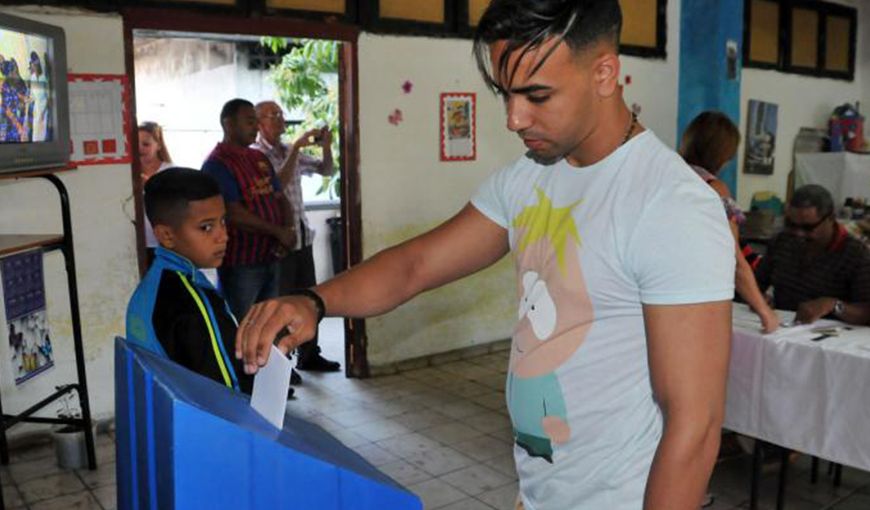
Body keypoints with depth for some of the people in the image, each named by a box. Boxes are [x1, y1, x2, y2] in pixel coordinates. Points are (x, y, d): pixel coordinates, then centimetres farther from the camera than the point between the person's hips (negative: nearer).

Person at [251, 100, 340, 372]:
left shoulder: (292, 152, 14)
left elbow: (326, 170, 16)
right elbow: (278, 183, -24)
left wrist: (326, 147, -2)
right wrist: (296, 148, -24)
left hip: (302, 235, 7)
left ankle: (309, 355, 23)